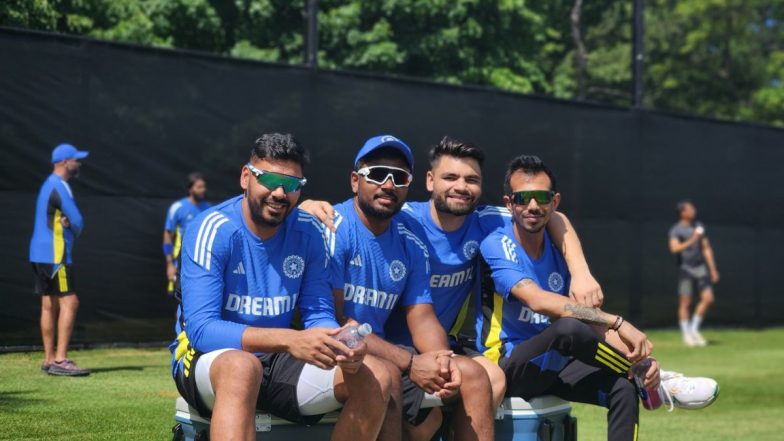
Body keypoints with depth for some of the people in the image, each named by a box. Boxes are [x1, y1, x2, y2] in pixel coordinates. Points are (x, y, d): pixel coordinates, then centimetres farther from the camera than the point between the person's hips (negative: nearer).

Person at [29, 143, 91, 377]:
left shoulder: (49, 184, 18)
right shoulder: (59, 187, -13)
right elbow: (78, 222, -14)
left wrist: (67, 223, -7)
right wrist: (72, 229, 6)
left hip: (40, 254, 10)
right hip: (55, 255, -10)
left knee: (49, 305, 11)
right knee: (69, 302, -11)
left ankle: (49, 359, 13)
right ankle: (60, 359, -16)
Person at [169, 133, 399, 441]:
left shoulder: (309, 233, -1)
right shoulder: (213, 230, -16)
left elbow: (319, 314, 2)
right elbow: (201, 328, -24)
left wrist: (341, 347, -24)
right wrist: (288, 340, -37)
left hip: (275, 362, 5)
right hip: (209, 359, -5)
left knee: (379, 377, -14)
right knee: (242, 366, -41)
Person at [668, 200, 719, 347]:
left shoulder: (699, 227, 12)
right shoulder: (676, 230, -6)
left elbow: (706, 248, 18)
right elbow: (674, 248, -22)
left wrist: (713, 269, 15)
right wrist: (691, 240, -29)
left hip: (700, 267, 5)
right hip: (685, 268, -5)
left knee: (708, 298, -5)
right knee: (685, 302, -3)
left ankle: (694, 329, 10)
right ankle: (687, 335, 6)